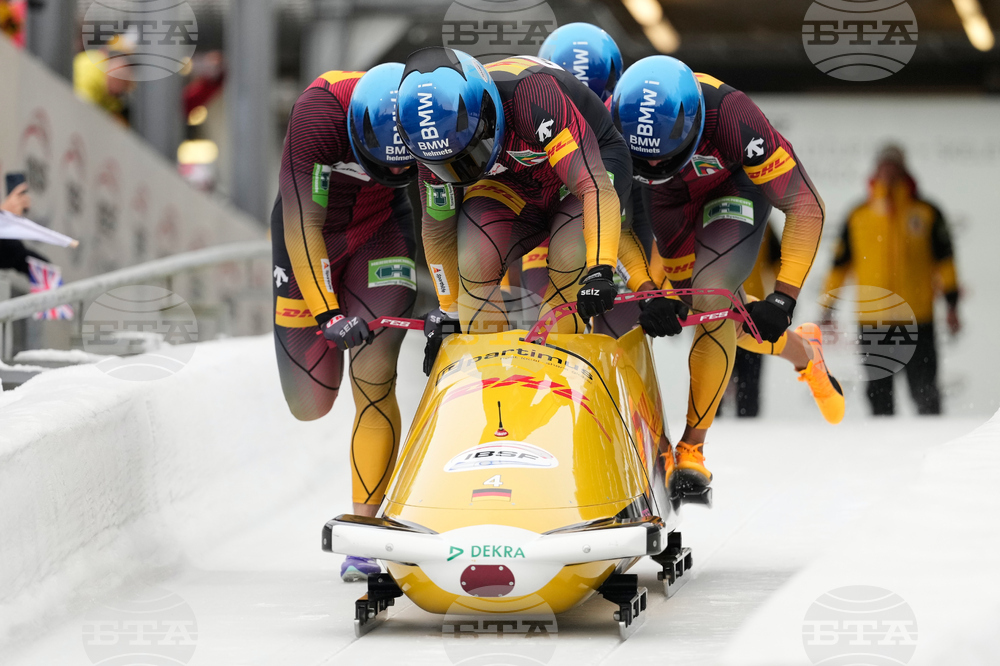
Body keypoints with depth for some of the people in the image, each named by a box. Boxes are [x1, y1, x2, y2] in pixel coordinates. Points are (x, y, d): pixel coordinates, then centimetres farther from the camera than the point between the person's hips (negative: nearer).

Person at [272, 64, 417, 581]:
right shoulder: (319, 115, -33)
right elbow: (303, 224, -28)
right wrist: (326, 312, -31)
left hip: (381, 230, 1)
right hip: (309, 238, -1)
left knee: (374, 379, -16)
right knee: (310, 404, -1)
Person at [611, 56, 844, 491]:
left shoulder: (730, 117, -41)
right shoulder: (612, 124, -35)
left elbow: (806, 207, -33)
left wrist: (783, 298, -37)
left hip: (734, 190, -4)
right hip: (669, 204, 4)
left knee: (709, 302, -24)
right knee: (722, 321, 10)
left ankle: (692, 447, -15)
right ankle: (802, 351, 42)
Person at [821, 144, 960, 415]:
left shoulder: (926, 214, 6)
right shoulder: (858, 218, 9)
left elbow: (944, 260, 8)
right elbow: (840, 263, 14)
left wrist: (952, 304, 2)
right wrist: (827, 307, 11)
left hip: (918, 321, -1)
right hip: (872, 322, 1)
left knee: (924, 392, -1)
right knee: (879, 393, 4)